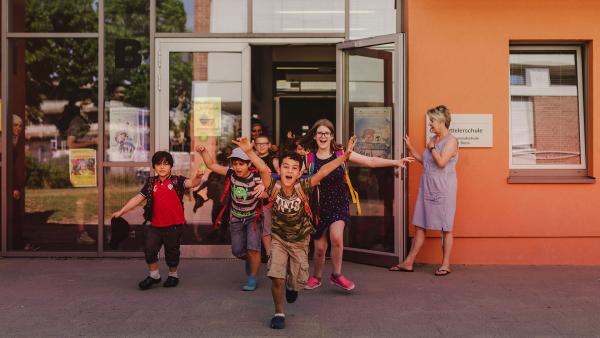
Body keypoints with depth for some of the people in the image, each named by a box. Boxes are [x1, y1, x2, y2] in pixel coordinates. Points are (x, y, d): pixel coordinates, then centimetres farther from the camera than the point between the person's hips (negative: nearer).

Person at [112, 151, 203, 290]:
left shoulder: (177, 181, -5)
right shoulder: (151, 183, 6)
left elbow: (191, 183, -24)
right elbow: (138, 198, 9)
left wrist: (197, 177, -47)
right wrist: (121, 211, 6)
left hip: (174, 225, -3)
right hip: (155, 225, 3)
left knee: (171, 252, 9)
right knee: (149, 249, 4)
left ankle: (173, 275, 33)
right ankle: (154, 275, 26)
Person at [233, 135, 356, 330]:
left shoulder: (303, 187, -20)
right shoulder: (274, 187, -20)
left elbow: (323, 172, -30)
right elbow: (263, 169, -36)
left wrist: (344, 156, -40)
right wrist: (249, 152, -52)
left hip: (300, 241, 1)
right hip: (279, 239, -1)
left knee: (298, 281, 11)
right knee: (277, 278, -16)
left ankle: (292, 287, 50)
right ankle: (279, 312, 10)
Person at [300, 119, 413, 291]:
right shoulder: (308, 157, -5)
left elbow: (371, 161, -6)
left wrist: (395, 162, -13)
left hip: (339, 204, 0)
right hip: (319, 206, 0)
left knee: (336, 237, -22)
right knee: (320, 247, 7)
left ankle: (336, 275, 2)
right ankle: (316, 277, 35)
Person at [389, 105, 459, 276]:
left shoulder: (451, 141, -10)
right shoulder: (434, 139, 14)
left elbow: (441, 162, -22)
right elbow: (425, 161, 17)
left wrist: (432, 147, -8)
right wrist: (410, 148, 11)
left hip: (443, 190, -8)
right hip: (427, 188, 8)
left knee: (446, 228, 3)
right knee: (419, 226, 8)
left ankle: (446, 264, 13)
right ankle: (409, 262, 12)